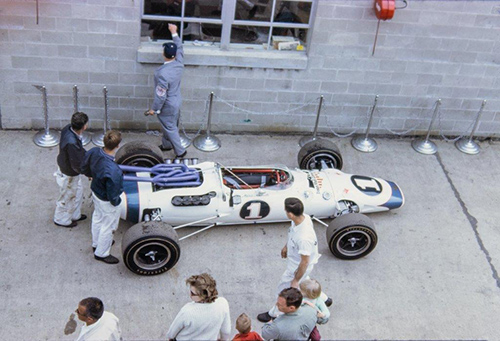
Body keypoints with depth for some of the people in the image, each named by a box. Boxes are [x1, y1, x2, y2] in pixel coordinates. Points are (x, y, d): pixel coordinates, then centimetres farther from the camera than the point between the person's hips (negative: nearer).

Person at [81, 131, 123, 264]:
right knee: (108, 226, 19)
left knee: (97, 218, 32)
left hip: (95, 191, 8)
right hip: (107, 202, -8)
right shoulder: (113, 171, -43)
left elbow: (84, 169, 0)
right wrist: (115, 202, -9)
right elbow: (113, 194, -30)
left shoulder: (94, 152, -21)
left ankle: (96, 243, 58)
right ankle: (101, 253, 43)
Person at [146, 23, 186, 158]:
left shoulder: (163, 74, -34)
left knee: (170, 128, 11)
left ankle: (180, 151, 23)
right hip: (176, 101, 8)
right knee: (169, 125, 27)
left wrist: (154, 109, -12)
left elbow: (161, 95, -26)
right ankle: (166, 144, 46)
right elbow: (179, 47, 7)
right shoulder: (179, 63, -15)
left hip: (167, 106, -8)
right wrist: (174, 33, 16)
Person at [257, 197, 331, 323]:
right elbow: (292, 235, 4)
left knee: (284, 289, 16)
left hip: (299, 267, -8)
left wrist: (295, 280, -18)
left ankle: (274, 313, 41)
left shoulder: (304, 238, -44)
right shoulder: (303, 217, -19)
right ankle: (323, 299, 54)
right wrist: (286, 246, 19)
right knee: (304, 282, 33)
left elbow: (305, 262, -31)